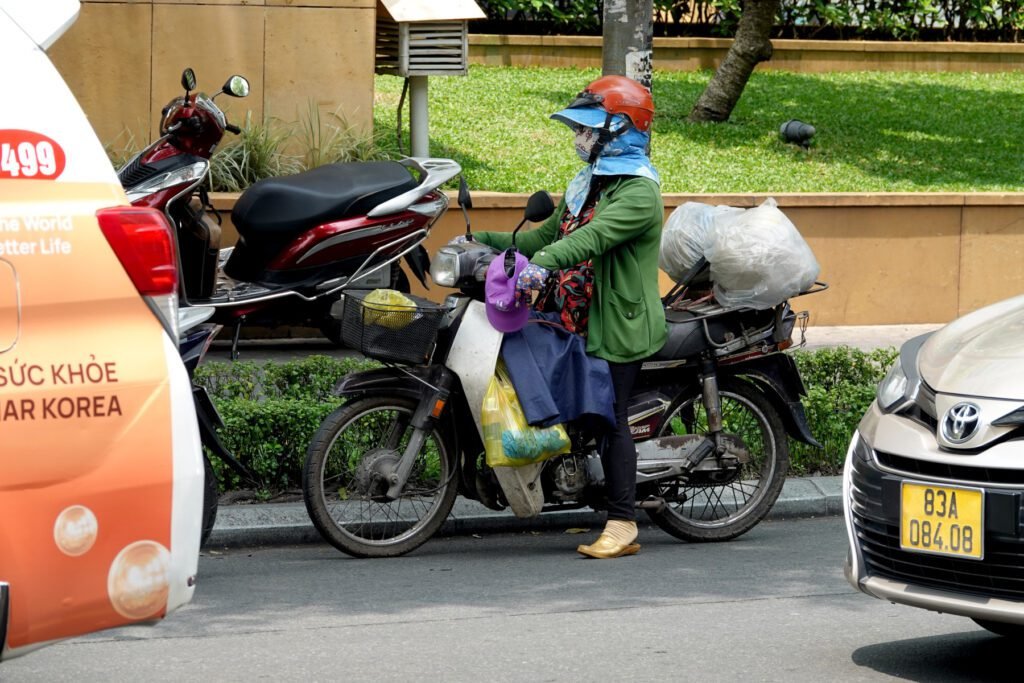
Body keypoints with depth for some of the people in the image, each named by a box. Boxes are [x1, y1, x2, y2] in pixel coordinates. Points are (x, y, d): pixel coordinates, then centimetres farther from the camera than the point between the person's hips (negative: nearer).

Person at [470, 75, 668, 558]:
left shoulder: (639, 192, -13)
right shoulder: (587, 183, 19)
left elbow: (594, 237, -31)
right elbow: (548, 235, 24)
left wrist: (543, 264, -46)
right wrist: (485, 242, 14)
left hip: (618, 325, -9)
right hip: (578, 317, 9)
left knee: (609, 418, -9)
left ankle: (622, 525, -6)